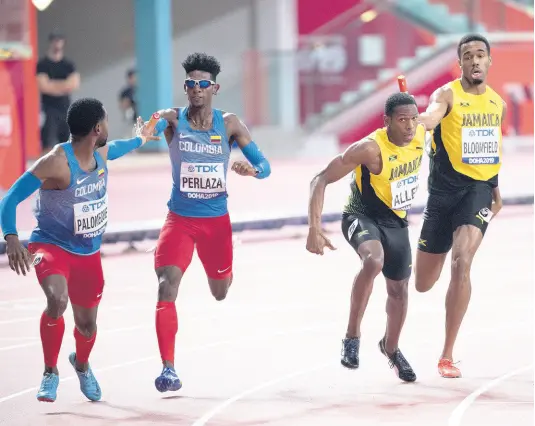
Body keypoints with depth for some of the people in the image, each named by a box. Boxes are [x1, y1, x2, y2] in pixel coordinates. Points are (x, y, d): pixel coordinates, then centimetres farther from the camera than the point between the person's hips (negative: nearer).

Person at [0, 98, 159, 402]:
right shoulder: (57, 162, -25)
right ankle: (51, 372, -12)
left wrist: (140, 138, 46)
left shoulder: (102, 153, -1)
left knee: (87, 324, 15)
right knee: (57, 300, -34)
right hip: (52, 246, -6)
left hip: (89, 254, 6)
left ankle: (81, 364, 52)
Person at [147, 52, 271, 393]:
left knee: (220, 293, 18)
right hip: (181, 219, -2)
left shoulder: (229, 124, -5)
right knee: (167, 286, -21)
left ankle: (223, 272, 59)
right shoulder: (172, 119, -8)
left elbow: (265, 166, -4)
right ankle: (168, 369, -20)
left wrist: (252, 170, -28)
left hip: (217, 219, 2)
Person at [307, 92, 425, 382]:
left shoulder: (420, 135, -13)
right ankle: (352, 336, -25)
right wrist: (314, 229, -36)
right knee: (374, 260, -37)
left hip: (396, 221, 6)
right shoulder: (370, 148, -30)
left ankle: (391, 347, 45)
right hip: (361, 216, -6)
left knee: (399, 288, 17)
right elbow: (320, 180, -27)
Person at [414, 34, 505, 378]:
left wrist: (497, 192, 27)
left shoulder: (498, 103, 9)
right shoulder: (448, 94, -8)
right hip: (445, 189, -2)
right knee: (424, 283, 6)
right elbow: (431, 117, -31)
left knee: (462, 262, -22)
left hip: (479, 189, 2)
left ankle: (448, 356, -16)